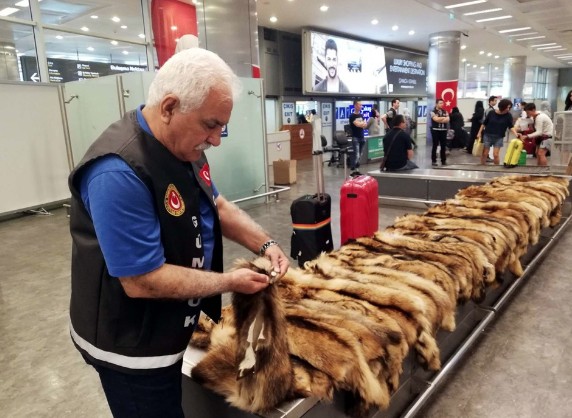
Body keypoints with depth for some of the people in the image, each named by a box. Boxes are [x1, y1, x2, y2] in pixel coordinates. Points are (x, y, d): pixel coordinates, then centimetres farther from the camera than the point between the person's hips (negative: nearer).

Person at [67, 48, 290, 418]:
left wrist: (265, 244, -6)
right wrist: (230, 282, -21)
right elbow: (143, 281, -30)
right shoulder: (118, 173, -32)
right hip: (132, 346, -8)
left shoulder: (184, 146, -3)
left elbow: (216, 206, 9)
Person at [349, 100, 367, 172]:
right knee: (356, 154, -13)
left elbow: (365, 125, 7)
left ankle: (356, 166, 16)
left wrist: (360, 124, -12)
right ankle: (353, 169, -10)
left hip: (361, 137, 7)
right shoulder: (352, 116, -6)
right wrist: (363, 123, 0)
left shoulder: (361, 115, 16)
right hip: (355, 137, -7)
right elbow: (357, 124, -17)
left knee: (359, 154, 9)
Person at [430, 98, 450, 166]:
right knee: (435, 146, -2)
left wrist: (440, 119, -12)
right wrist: (444, 118, -3)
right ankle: (433, 161, 2)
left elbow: (447, 120, -2)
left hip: (443, 130, 4)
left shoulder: (445, 112, 12)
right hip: (435, 130, -4)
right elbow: (436, 119, -17)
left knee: (443, 146, 5)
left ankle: (443, 160, 13)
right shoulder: (433, 112, -2)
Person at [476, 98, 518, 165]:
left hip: (499, 137, 0)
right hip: (487, 136, 0)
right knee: (484, 154, 4)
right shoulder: (492, 113, -6)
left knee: (496, 155, -6)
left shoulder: (508, 115, -6)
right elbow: (484, 123, 3)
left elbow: (511, 126, -9)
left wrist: (516, 134, -24)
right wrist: (479, 132, 0)